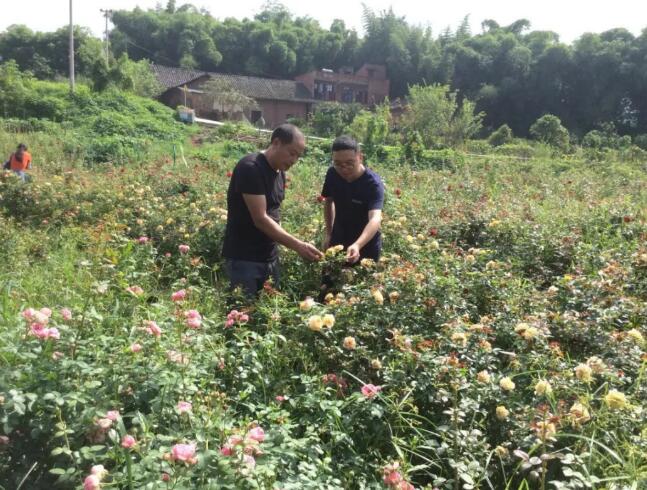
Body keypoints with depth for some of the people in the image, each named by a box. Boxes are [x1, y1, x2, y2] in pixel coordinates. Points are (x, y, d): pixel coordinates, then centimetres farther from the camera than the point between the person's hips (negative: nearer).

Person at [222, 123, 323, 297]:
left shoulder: (280, 172, 9)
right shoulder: (251, 168, -18)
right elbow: (260, 219, -22)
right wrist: (299, 246, -24)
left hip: (270, 257, 8)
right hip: (244, 259, -8)